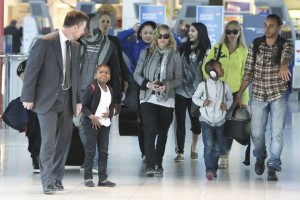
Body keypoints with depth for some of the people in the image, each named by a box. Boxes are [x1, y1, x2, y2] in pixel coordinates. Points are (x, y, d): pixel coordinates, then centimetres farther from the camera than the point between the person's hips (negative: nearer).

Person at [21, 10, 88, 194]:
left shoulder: (75, 46, 8)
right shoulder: (45, 42, -12)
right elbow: (31, 70, -10)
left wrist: (78, 99, 12)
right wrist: (28, 97, -10)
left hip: (67, 100, 6)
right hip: (47, 99, -6)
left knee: (64, 140, 7)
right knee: (49, 141, -8)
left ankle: (57, 179, 17)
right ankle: (48, 182, -1)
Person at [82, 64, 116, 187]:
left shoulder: (110, 90, 10)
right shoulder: (92, 88, -9)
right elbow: (84, 105, -9)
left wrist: (109, 113, -3)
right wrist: (91, 116, -20)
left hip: (105, 124, 6)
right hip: (91, 124, -6)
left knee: (104, 152, 8)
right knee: (90, 151, -2)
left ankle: (103, 178, 13)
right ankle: (88, 178, 4)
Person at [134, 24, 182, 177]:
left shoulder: (175, 56, 5)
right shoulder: (146, 53, 5)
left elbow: (178, 79, 5)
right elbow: (137, 74, 5)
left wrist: (167, 86, -14)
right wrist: (147, 84, -12)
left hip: (167, 99, 2)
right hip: (148, 97, -1)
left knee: (162, 132, 8)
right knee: (150, 130, -13)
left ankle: (158, 163, 23)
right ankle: (150, 165, -16)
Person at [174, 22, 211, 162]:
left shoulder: (206, 51, 0)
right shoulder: (183, 48, 8)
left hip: (196, 92, -2)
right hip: (181, 91, 2)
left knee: (196, 121, 8)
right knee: (180, 122, -1)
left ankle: (194, 147, 31)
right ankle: (180, 152, 2)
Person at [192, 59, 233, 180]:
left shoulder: (224, 86, -1)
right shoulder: (203, 85, -8)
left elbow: (230, 99, 14)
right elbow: (195, 97, 5)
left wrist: (227, 105, -7)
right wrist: (202, 102, -15)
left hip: (220, 121, 3)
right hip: (206, 120, -3)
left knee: (217, 147, 7)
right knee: (209, 145, -16)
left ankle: (214, 169, 22)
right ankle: (209, 169, -14)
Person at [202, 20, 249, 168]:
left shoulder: (243, 52, 4)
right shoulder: (217, 48, 2)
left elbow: (244, 76, 5)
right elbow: (206, 67, 6)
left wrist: (245, 99, 3)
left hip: (235, 92, 1)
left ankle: (226, 154, 21)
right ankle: (223, 157, -6)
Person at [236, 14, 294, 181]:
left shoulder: (286, 45, -6)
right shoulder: (255, 45, 1)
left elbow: (287, 56, -30)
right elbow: (249, 71, 5)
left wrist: (284, 65, -54)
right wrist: (239, 94, 2)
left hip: (278, 95, -2)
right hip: (258, 95, 2)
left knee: (277, 133, -4)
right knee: (257, 133, 6)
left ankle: (273, 167, 8)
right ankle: (260, 157, 36)